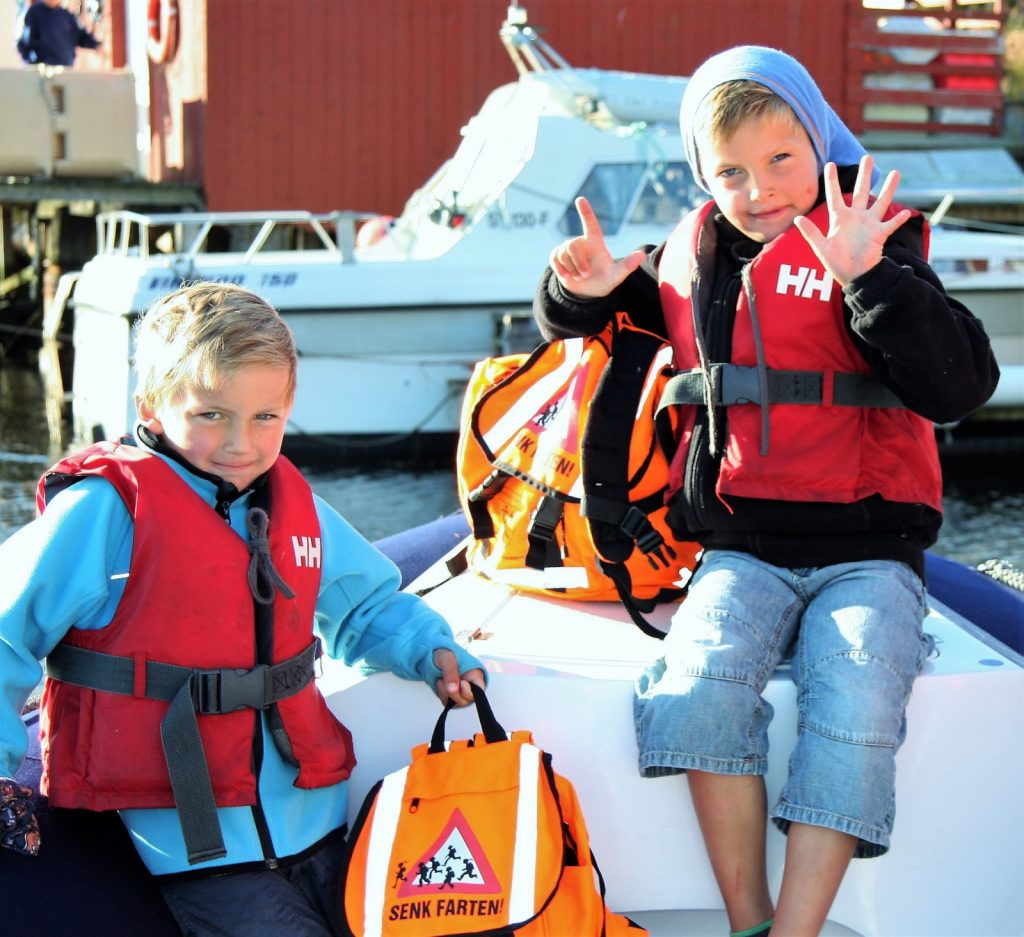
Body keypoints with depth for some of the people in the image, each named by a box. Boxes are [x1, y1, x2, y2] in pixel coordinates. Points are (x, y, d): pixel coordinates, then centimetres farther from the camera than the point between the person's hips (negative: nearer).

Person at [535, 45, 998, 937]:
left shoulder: (873, 242, 1)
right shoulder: (689, 254, 12)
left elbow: (960, 385, -12)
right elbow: (582, 332, 30)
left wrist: (870, 278, -23)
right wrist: (581, 291, 5)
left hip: (868, 547, -2)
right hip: (744, 549, 2)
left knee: (856, 705, -28)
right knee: (701, 679, -27)